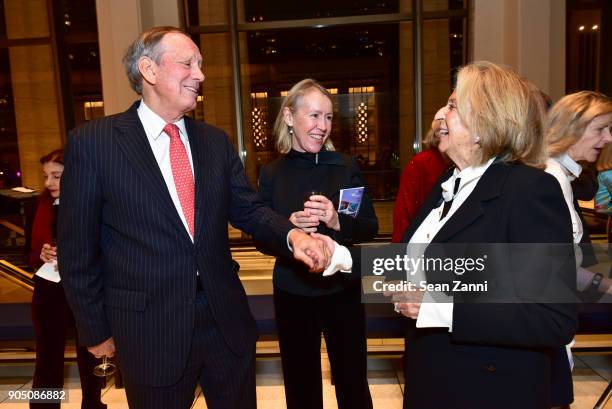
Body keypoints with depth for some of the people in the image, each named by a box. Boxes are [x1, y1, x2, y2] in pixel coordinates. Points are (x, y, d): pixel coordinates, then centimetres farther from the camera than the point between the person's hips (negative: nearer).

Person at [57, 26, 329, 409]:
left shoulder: (216, 140, 5)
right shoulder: (92, 142, -8)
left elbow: (248, 209, 4)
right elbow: (77, 248, -4)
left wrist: (292, 234, -16)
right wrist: (96, 330, 0)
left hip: (227, 319, 4)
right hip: (149, 329, -3)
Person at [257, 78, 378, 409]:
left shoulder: (346, 167, -5)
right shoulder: (271, 174, -3)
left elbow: (371, 228, -4)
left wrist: (338, 222, -23)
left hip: (342, 289, 0)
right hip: (291, 292, 1)